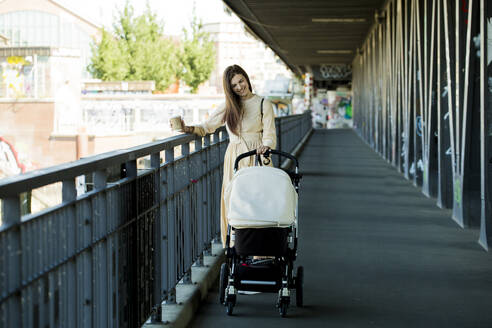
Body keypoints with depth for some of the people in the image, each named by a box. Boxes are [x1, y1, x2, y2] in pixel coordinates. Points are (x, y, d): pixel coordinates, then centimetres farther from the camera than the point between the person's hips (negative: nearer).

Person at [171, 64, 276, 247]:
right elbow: (207, 127, 17)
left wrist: (266, 146, -23)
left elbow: (270, 135, -1)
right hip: (234, 159, 3)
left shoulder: (263, 105, 5)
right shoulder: (228, 107, 15)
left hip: (257, 158, -3)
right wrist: (187, 129, -2)